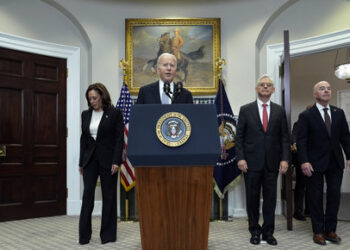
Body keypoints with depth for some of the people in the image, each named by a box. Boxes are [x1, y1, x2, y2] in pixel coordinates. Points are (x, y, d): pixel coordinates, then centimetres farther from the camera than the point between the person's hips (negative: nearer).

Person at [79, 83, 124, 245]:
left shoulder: (115, 113, -3)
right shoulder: (86, 114, 10)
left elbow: (119, 139, -7)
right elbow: (83, 139, 13)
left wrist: (116, 161, -14)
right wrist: (81, 162, 10)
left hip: (108, 160, -3)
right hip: (90, 160, 4)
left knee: (108, 197, 4)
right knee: (87, 195, 1)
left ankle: (108, 234, 15)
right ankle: (84, 235, 9)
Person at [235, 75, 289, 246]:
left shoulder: (279, 111, 8)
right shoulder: (246, 110, 3)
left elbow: (284, 137, 7)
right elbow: (239, 136, 0)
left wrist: (284, 159, -3)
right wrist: (240, 158, -8)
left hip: (272, 162, 2)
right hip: (252, 162, -1)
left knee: (270, 198, 7)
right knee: (252, 198, 6)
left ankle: (268, 232, 20)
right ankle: (255, 231, 20)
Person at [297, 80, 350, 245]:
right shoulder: (306, 115, -4)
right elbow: (301, 140, -9)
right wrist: (304, 161, -18)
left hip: (336, 162, 4)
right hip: (315, 163, -4)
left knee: (334, 195, 6)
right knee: (316, 197, 4)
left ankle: (330, 230, 20)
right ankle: (318, 231, 15)